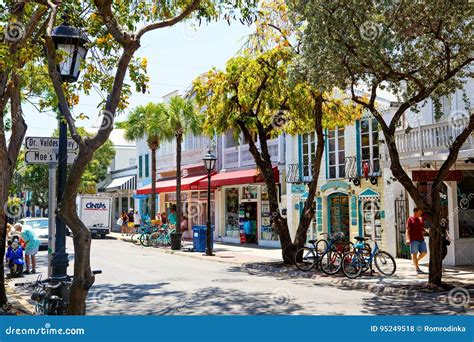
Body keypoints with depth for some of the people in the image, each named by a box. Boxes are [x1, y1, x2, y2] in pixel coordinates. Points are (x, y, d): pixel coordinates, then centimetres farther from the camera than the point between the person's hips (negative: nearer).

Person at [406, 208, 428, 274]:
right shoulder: (410, 219, -2)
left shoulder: (421, 219, 16)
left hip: (421, 239, 6)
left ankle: (416, 261, 26)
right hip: (413, 240, -6)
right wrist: (408, 239, -18)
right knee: (414, 253, -2)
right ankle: (417, 269, 2)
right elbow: (407, 230, -7)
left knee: (424, 252, 1)